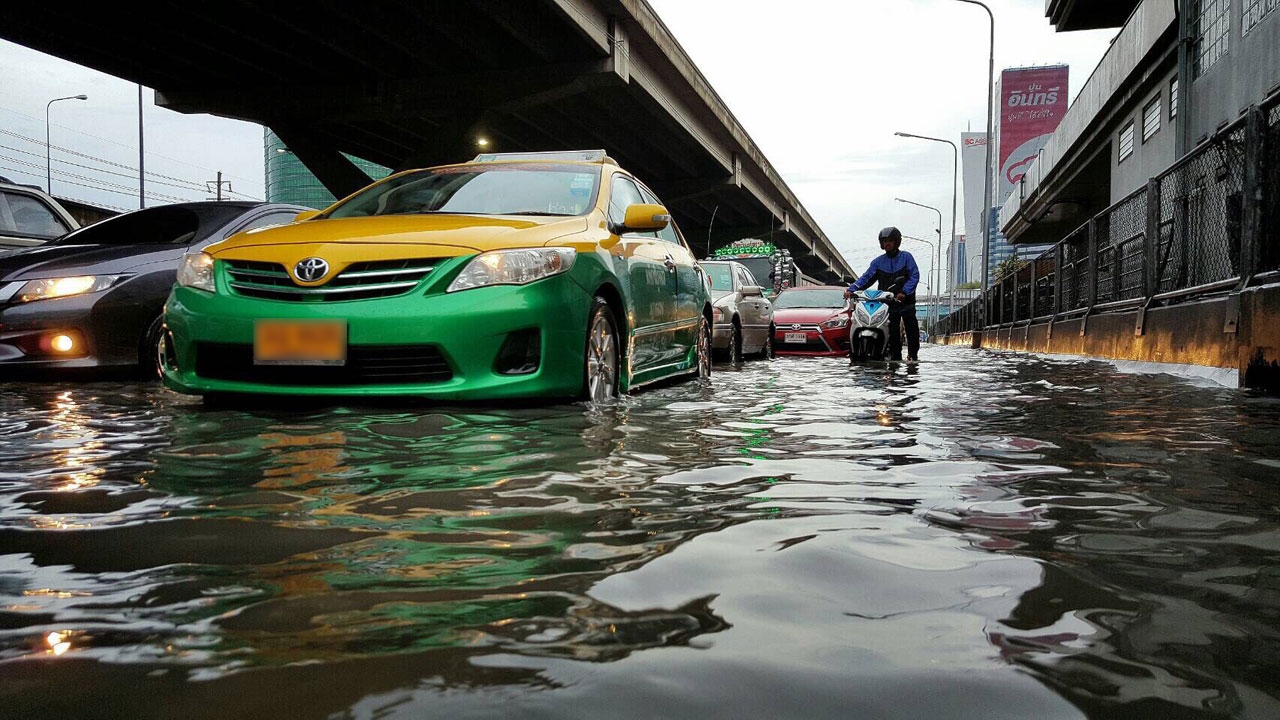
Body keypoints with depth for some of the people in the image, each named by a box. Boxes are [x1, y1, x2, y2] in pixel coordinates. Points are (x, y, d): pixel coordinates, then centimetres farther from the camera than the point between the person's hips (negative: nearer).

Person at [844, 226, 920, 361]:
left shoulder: (906, 257, 2)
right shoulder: (878, 262, 10)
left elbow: (914, 276, -6)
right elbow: (866, 277, 3)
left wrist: (904, 292, -21)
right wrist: (851, 289, -12)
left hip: (906, 301, -2)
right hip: (889, 303, 2)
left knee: (912, 330, 2)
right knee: (892, 333, 1)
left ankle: (913, 354, 11)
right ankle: (895, 355, 6)